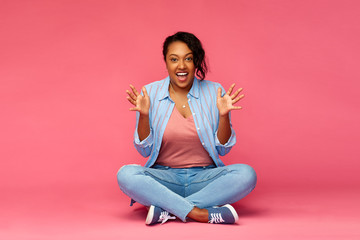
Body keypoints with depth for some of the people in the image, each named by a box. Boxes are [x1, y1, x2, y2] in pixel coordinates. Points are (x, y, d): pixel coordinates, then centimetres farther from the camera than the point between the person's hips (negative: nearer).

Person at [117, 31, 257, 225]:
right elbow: (145, 150, 1)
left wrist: (224, 115, -14)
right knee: (126, 174, -29)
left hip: (205, 178, 1)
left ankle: (166, 210, -26)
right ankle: (201, 214, -30)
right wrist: (144, 115, -14)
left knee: (246, 174, -27)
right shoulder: (150, 93, 0)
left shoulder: (214, 92, 1)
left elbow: (223, 149, 2)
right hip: (164, 177, -1)